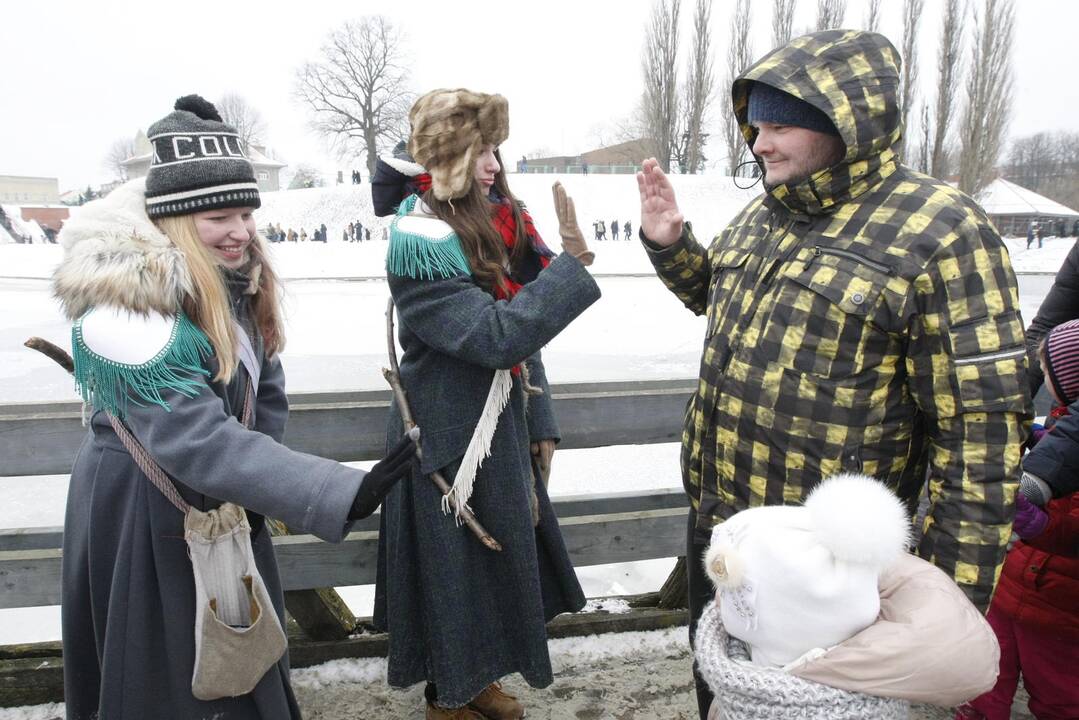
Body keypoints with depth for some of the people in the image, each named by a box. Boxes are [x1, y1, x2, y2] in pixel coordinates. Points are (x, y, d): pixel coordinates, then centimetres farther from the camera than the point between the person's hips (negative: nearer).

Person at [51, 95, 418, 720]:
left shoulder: (237, 284, -2)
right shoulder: (127, 309, -29)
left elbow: (265, 394, 6)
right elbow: (198, 441, -37)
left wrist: (256, 487, -7)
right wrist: (348, 495, -44)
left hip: (224, 506, 7)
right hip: (142, 512, -7)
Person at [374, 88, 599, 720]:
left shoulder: (499, 225, 5)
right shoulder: (420, 247, -20)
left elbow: (526, 336, 9)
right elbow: (497, 335, -29)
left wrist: (540, 424, 10)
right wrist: (570, 262, -27)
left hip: (502, 429, 8)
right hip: (452, 439, -8)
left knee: (498, 562, 21)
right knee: (456, 568, 9)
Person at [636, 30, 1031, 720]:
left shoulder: (940, 233, -19)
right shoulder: (762, 215, 4)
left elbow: (982, 429, -19)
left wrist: (955, 597, -18)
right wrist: (671, 243, 6)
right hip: (712, 523, 7)